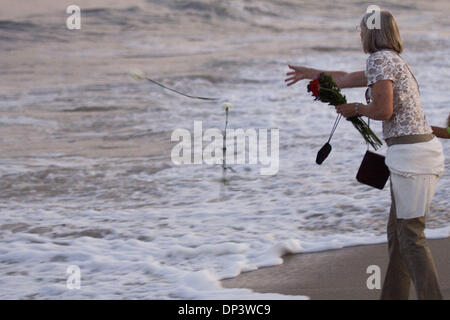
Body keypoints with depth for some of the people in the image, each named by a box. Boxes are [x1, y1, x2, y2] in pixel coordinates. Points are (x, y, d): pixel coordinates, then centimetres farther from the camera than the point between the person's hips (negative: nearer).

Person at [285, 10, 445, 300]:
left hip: (410, 154, -9)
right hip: (426, 149, 9)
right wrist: (312, 72, 51)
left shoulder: (379, 59, -7)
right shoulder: (393, 60, 22)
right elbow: (346, 79, 37)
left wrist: (356, 109, 3)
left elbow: (384, 110, -17)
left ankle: (432, 297, -10)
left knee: (412, 236, -7)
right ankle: (393, 296, 17)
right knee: (397, 231, 13)